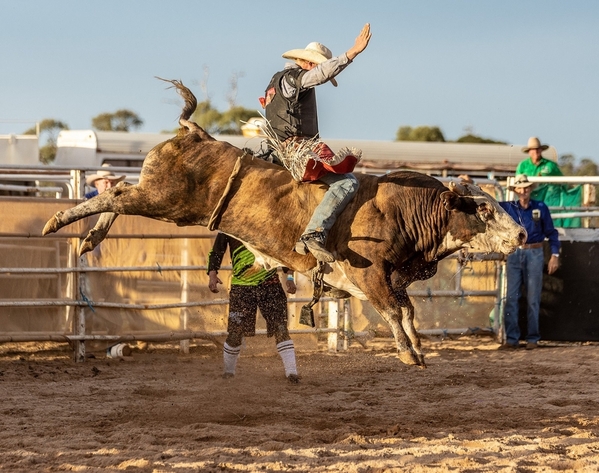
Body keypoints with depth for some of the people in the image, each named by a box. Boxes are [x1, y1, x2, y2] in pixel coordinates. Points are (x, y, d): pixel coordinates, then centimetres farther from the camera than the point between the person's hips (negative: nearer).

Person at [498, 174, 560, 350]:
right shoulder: (508, 207, 3)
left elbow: (551, 232, 4)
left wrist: (555, 254, -3)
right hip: (514, 255, 2)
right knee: (511, 298, 0)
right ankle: (512, 339, 5)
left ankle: (532, 339, 9)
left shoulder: (541, 208, 0)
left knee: (533, 299, 2)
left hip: (534, 255, -2)